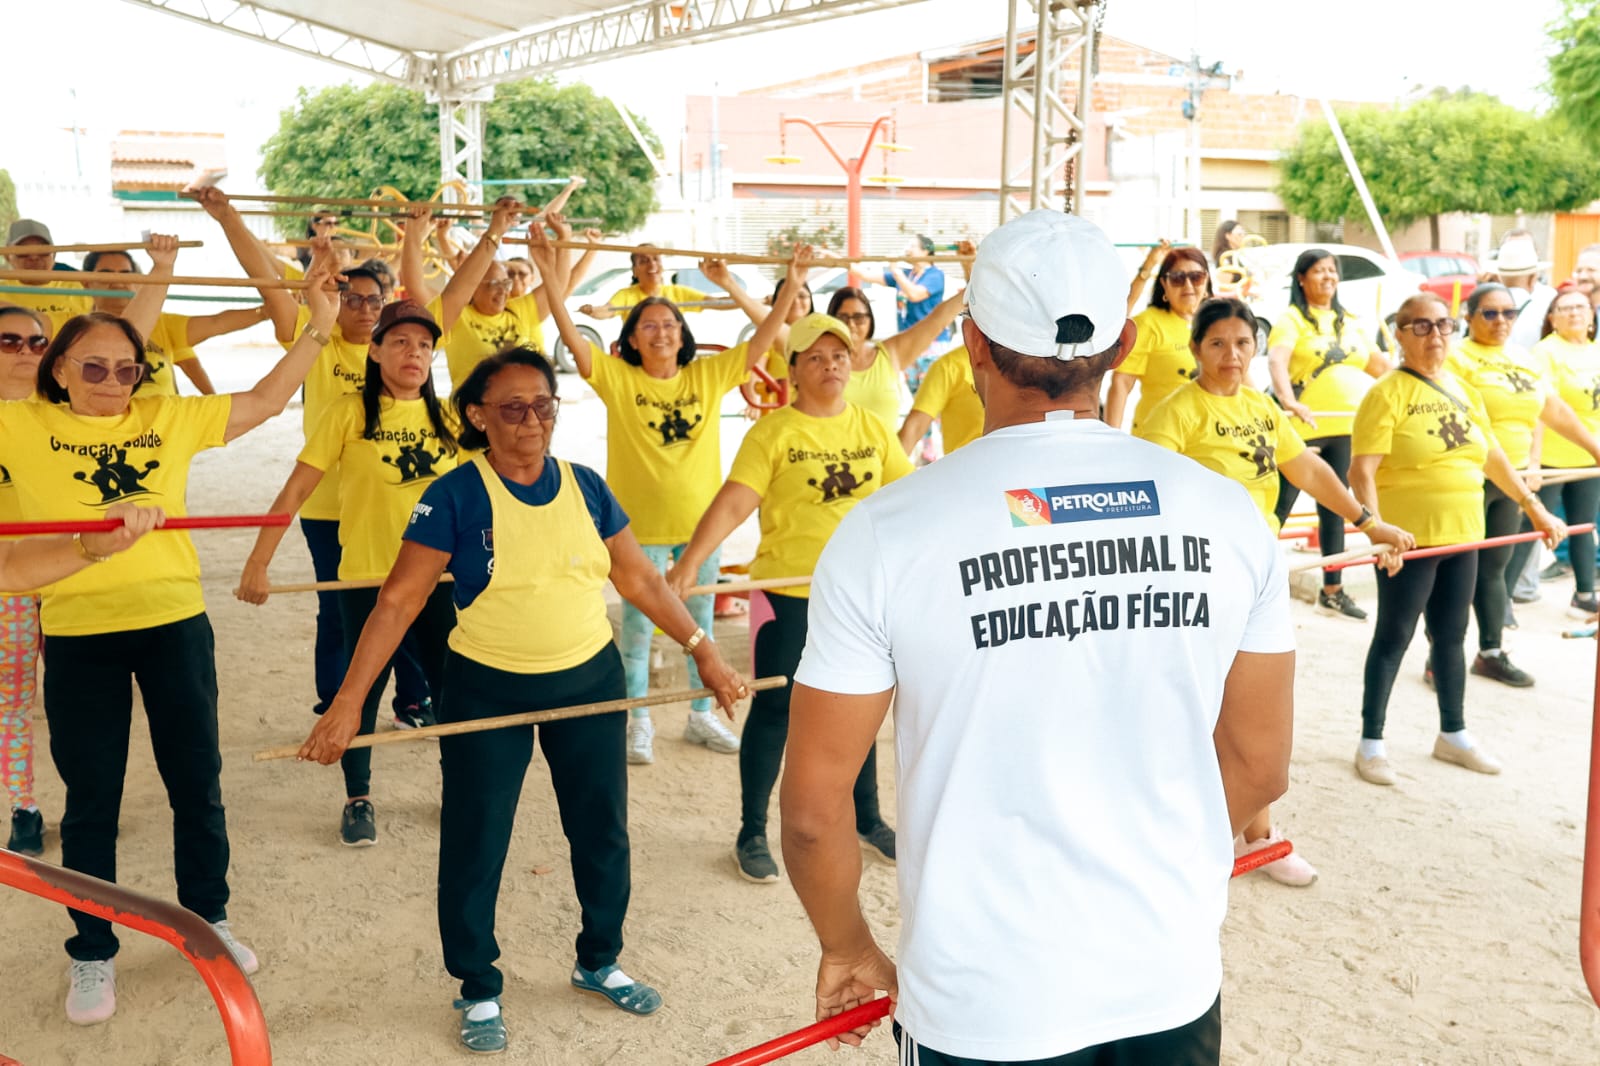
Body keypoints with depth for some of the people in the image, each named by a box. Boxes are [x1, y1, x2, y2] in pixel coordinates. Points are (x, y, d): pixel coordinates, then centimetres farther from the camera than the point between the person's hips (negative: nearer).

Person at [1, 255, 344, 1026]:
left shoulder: (170, 417, 4)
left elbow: (265, 400, 9)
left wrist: (318, 326, 3)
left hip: (175, 623, 2)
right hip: (79, 636, -2)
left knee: (197, 782, 13)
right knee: (91, 802, 9)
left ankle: (208, 918, 32)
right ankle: (92, 953, 25)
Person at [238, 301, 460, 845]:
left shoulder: (446, 418, 4)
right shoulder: (349, 413, -6)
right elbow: (295, 490, -7)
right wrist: (257, 563, -11)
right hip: (366, 579, -3)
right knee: (363, 690, 8)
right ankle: (358, 800, 26)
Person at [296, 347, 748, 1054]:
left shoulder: (584, 488, -1)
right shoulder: (455, 497, -13)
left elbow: (641, 579, 6)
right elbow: (398, 601, -14)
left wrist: (704, 652, 4)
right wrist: (348, 702, -20)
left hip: (590, 682, 4)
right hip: (487, 691, -3)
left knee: (602, 832, 15)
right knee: (474, 845, 6)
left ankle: (600, 963, 38)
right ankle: (479, 992, 28)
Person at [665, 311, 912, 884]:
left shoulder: (872, 429, 4)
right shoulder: (773, 432, -10)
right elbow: (733, 501, -19)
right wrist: (690, 561, -31)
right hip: (788, 593, -4)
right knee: (774, 710, 5)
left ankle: (868, 819, 34)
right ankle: (752, 834, 18)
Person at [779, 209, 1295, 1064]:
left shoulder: (886, 533, -15)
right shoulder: (1225, 514, -6)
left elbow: (812, 806, -10)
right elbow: (1259, 767, 4)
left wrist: (847, 946, 9)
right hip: (1174, 989, 3)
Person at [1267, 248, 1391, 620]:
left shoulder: (1349, 322, 15)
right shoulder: (1291, 320, -6)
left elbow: (1378, 363, 20)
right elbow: (1276, 360, -24)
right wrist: (1288, 401, -41)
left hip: (1343, 427, 6)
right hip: (1301, 427, -6)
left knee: (1334, 509, 12)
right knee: (1279, 508, -2)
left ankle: (1333, 590, 20)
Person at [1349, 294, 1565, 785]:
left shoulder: (1464, 390, 10)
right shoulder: (1388, 393, -11)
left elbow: (1492, 456, 19)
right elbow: (1362, 472, -19)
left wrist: (1536, 508, 19)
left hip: (1462, 537, 6)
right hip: (1409, 540, -6)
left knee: (1450, 636, 16)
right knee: (1394, 638, 1)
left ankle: (1453, 734, 30)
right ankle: (1371, 742, 12)